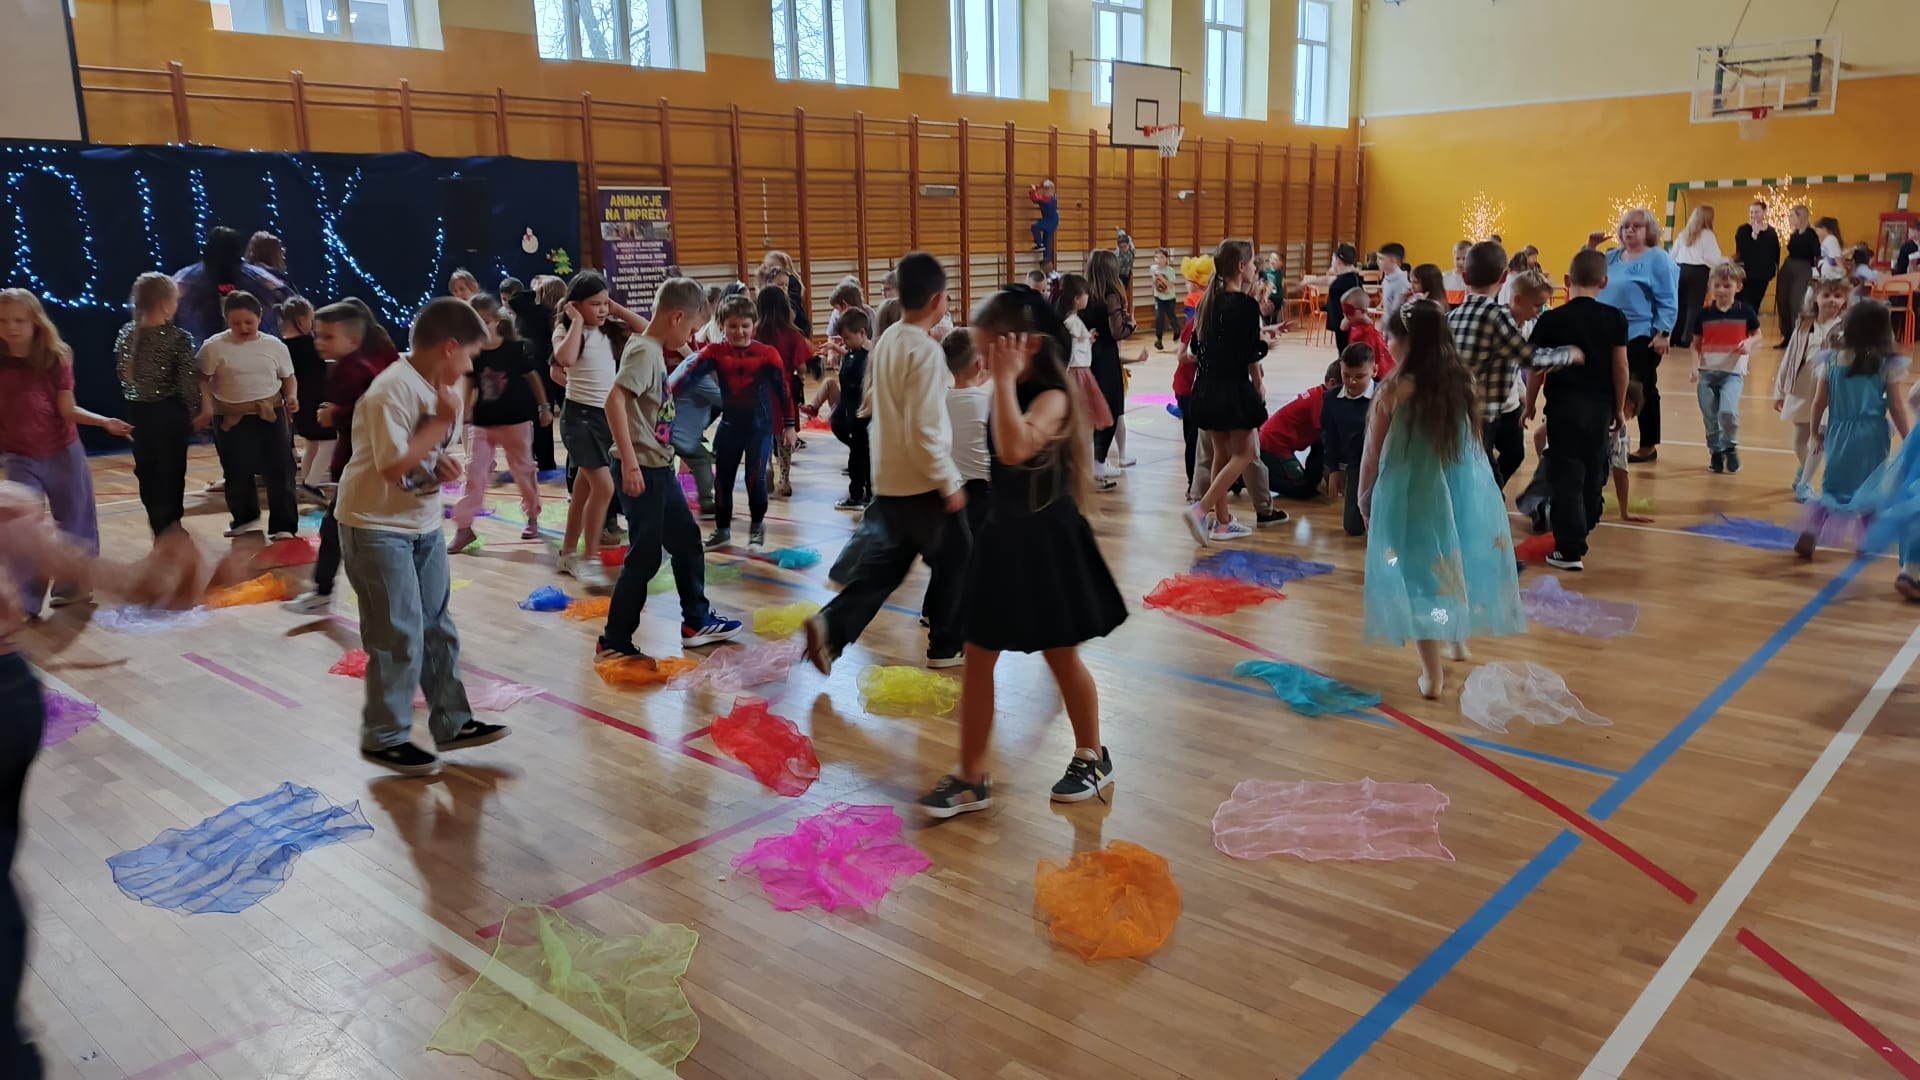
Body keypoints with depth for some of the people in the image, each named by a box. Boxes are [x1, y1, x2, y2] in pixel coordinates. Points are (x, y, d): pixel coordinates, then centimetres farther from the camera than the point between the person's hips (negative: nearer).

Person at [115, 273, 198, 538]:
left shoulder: (126, 334, 0)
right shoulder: (179, 338, -15)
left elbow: (122, 372, 6)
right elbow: (188, 381, -14)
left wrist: (135, 399, 18)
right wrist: (194, 412, -2)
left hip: (137, 412, 5)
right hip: (169, 412, -5)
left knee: (147, 471, 15)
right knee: (171, 472, 6)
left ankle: (160, 526, 24)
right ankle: (169, 527, 13)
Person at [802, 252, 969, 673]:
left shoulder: (886, 341, 7)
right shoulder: (926, 350, -20)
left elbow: (873, 402, 17)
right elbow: (924, 431, -23)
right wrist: (950, 483, -16)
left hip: (888, 480, 8)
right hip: (923, 483, -8)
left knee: (884, 563, 16)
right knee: (957, 563, 10)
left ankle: (832, 626, 4)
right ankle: (947, 646, 20)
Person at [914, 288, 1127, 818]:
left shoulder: (1052, 398, -20)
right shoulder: (1011, 396, 6)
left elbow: (1014, 450, -40)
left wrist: (1006, 381, -33)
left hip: (1046, 543, -8)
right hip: (1003, 537, 8)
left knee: (1061, 656, 9)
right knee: (977, 658, 6)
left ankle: (1092, 758, 32)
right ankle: (971, 778, 15)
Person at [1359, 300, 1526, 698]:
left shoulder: (1395, 389, -15)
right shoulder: (1461, 380, -3)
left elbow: (1372, 455, -8)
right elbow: (1470, 440, 8)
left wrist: (1363, 498, 6)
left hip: (1413, 498, -4)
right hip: (1463, 495, 5)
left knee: (1419, 576, 5)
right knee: (1453, 565, 24)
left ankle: (1432, 673, 8)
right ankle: (1457, 638, 42)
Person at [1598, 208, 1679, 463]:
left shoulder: (1657, 259, -7)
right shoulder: (1611, 257, 12)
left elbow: (1668, 300, -11)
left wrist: (1663, 333, -18)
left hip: (1641, 337, -6)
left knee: (1644, 391, 2)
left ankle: (1649, 447, 12)